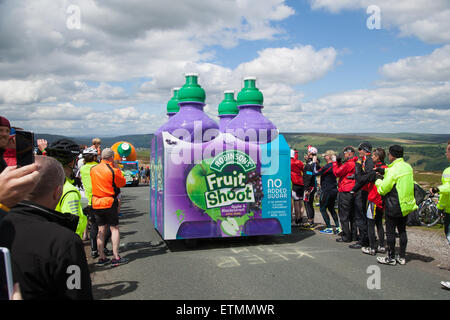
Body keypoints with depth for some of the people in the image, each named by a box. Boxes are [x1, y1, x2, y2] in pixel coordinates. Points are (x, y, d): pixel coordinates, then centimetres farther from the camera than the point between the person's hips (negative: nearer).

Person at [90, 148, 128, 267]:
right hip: (109, 203, -5)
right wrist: (117, 168, 4)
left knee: (101, 230, 10)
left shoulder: (93, 169, 4)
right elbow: (123, 183, 0)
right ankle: (116, 257, -1)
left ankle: (102, 257, 11)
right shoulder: (113, 171, -12)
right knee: (114, 229, 2)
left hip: (96, 203, 5)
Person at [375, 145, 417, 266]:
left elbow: (382, 190, -14)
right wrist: (384, 171, 16)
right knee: (402, 230, 16)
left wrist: (378, 181, 5)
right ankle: (402, 257, 22)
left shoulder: (393, 171, -20)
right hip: (407, 205, 8)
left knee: (390, 232, 3)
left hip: (393, 207, -7)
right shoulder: (408, 167, 3)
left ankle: (391, 258, 10)